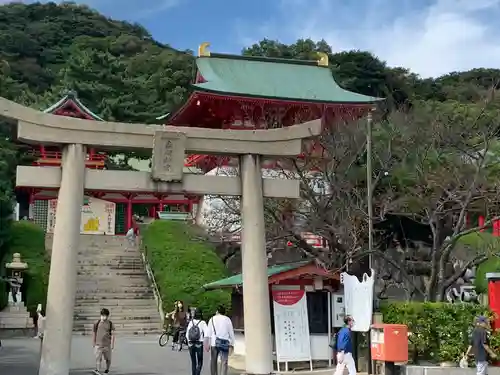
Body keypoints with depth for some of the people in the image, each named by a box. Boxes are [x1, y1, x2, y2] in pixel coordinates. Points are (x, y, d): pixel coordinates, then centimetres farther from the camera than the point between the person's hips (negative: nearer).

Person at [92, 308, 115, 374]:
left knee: (108, 359, 12)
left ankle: (107, 369, 34)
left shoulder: (110, 323, -2)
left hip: (107, 344, 0)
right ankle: (97, 371, -11)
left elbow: (112, 334, -2)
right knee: (98, 358, -10)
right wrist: (94, 343, 12)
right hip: (98, 344, 0)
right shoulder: (97, 323, 0)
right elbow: (94, 333, 9)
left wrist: (112, 344, -7)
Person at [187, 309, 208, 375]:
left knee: (193, 362, 14)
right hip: (199, 344, -3)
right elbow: (206, 334, -17)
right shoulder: (202, 323, -9)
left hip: (191, 344, 3)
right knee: (200, 361, 9)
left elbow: (187, 334, 5)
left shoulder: (191, 322, 1)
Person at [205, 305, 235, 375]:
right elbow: (231, 333, 6)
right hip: (224, 344, -1)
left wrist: (207, 344, -2)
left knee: (213, 361, 15)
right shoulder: (227, 319, 10)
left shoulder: (212, 319, 11)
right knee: (224, 362, -4)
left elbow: (208, 333, 2)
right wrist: (231, 345, 8)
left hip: (214, 343, 1)